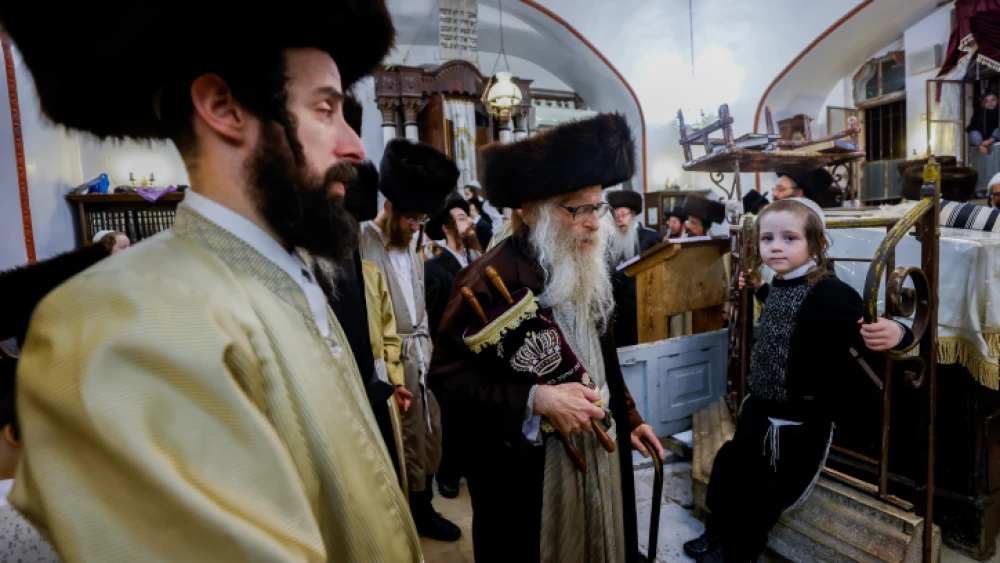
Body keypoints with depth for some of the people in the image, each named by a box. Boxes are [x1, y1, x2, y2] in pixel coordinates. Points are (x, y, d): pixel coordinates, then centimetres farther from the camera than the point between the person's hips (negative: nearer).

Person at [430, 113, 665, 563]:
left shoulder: (587, 269, 3)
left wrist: (629, 418, 11)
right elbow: (448, 375, -21)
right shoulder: (490, 280, -23)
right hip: (526, 467, -7)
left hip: (600, 449, 7)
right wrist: (536, 399, -28)